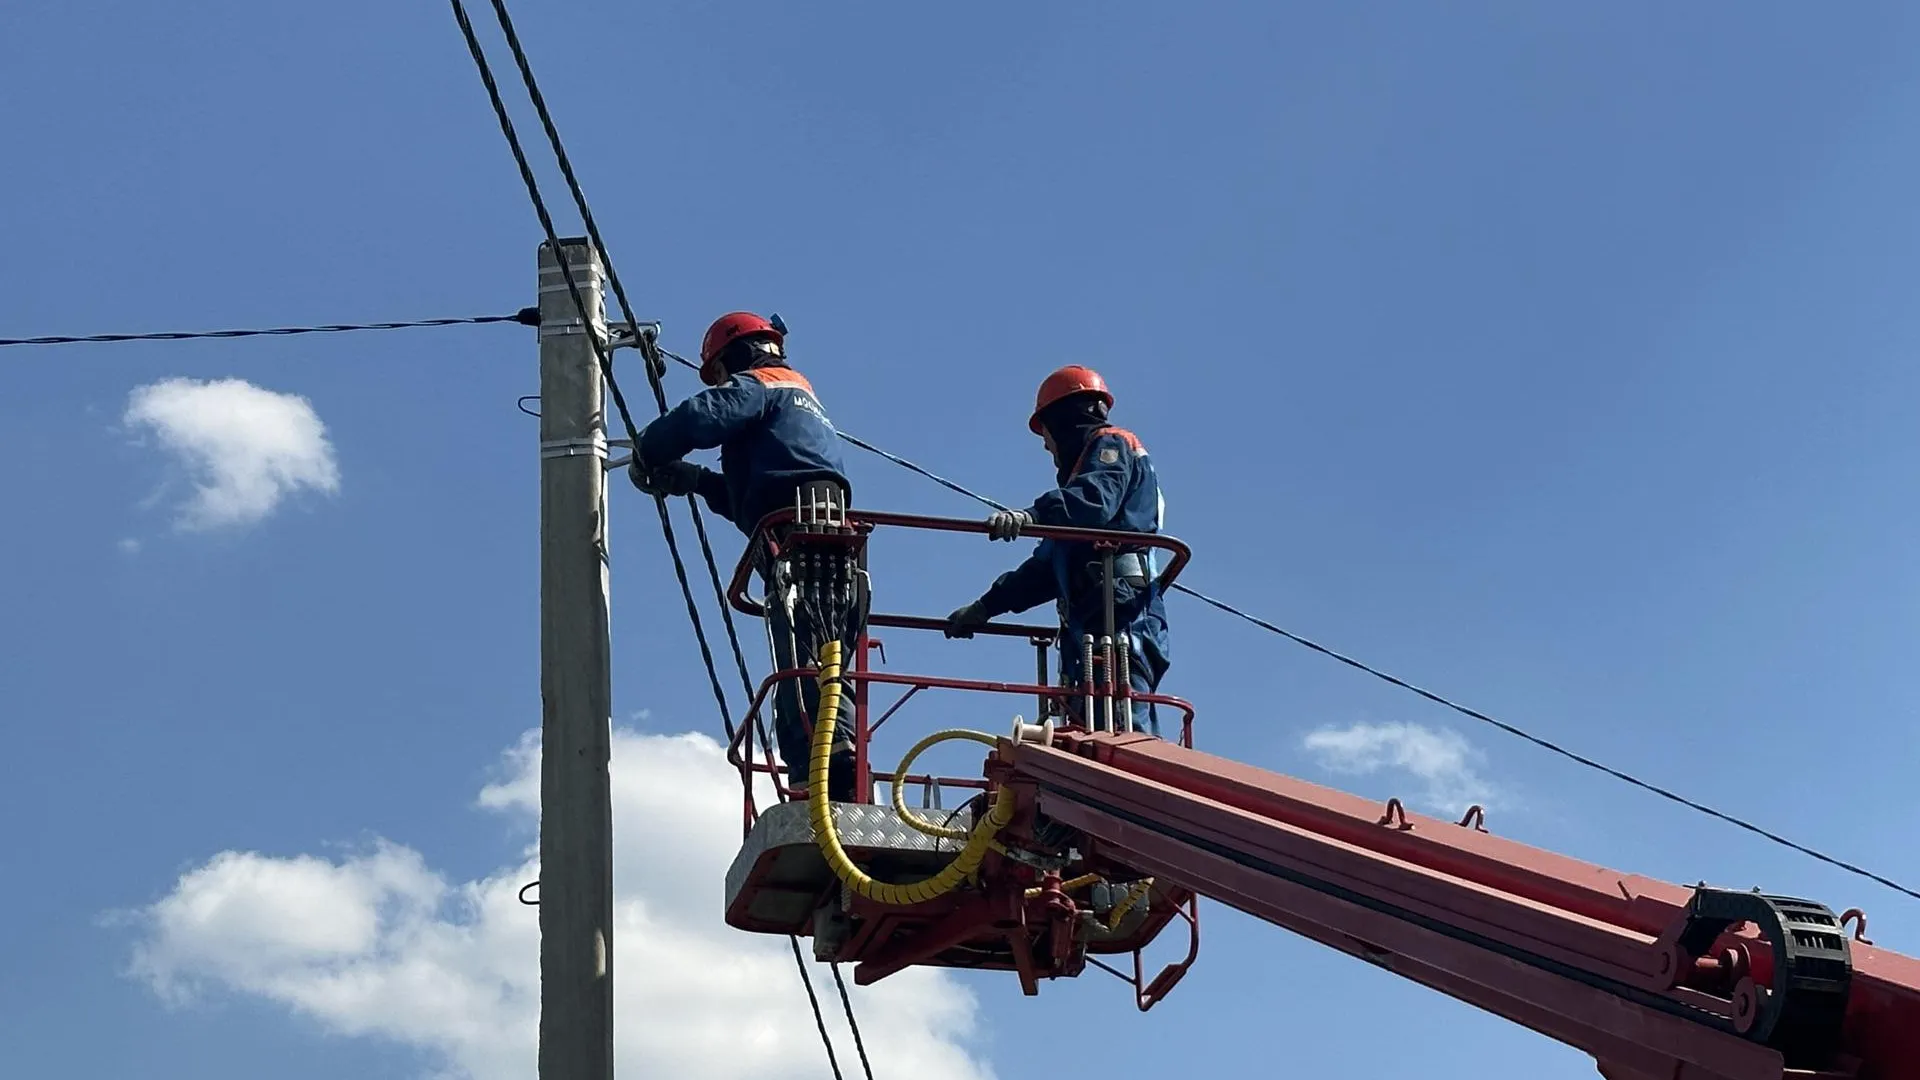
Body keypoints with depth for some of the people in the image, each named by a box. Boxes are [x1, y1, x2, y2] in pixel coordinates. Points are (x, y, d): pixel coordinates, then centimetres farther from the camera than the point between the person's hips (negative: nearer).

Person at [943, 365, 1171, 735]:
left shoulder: (1112, 444, 8)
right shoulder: (1081, 465, 35)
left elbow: (1096, 501, -17)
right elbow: (1046, 568, 35)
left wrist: (1032, 516, -33)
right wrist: (984, 607, 34)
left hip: (1121, 613, -9)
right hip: (1089, 623, 9)